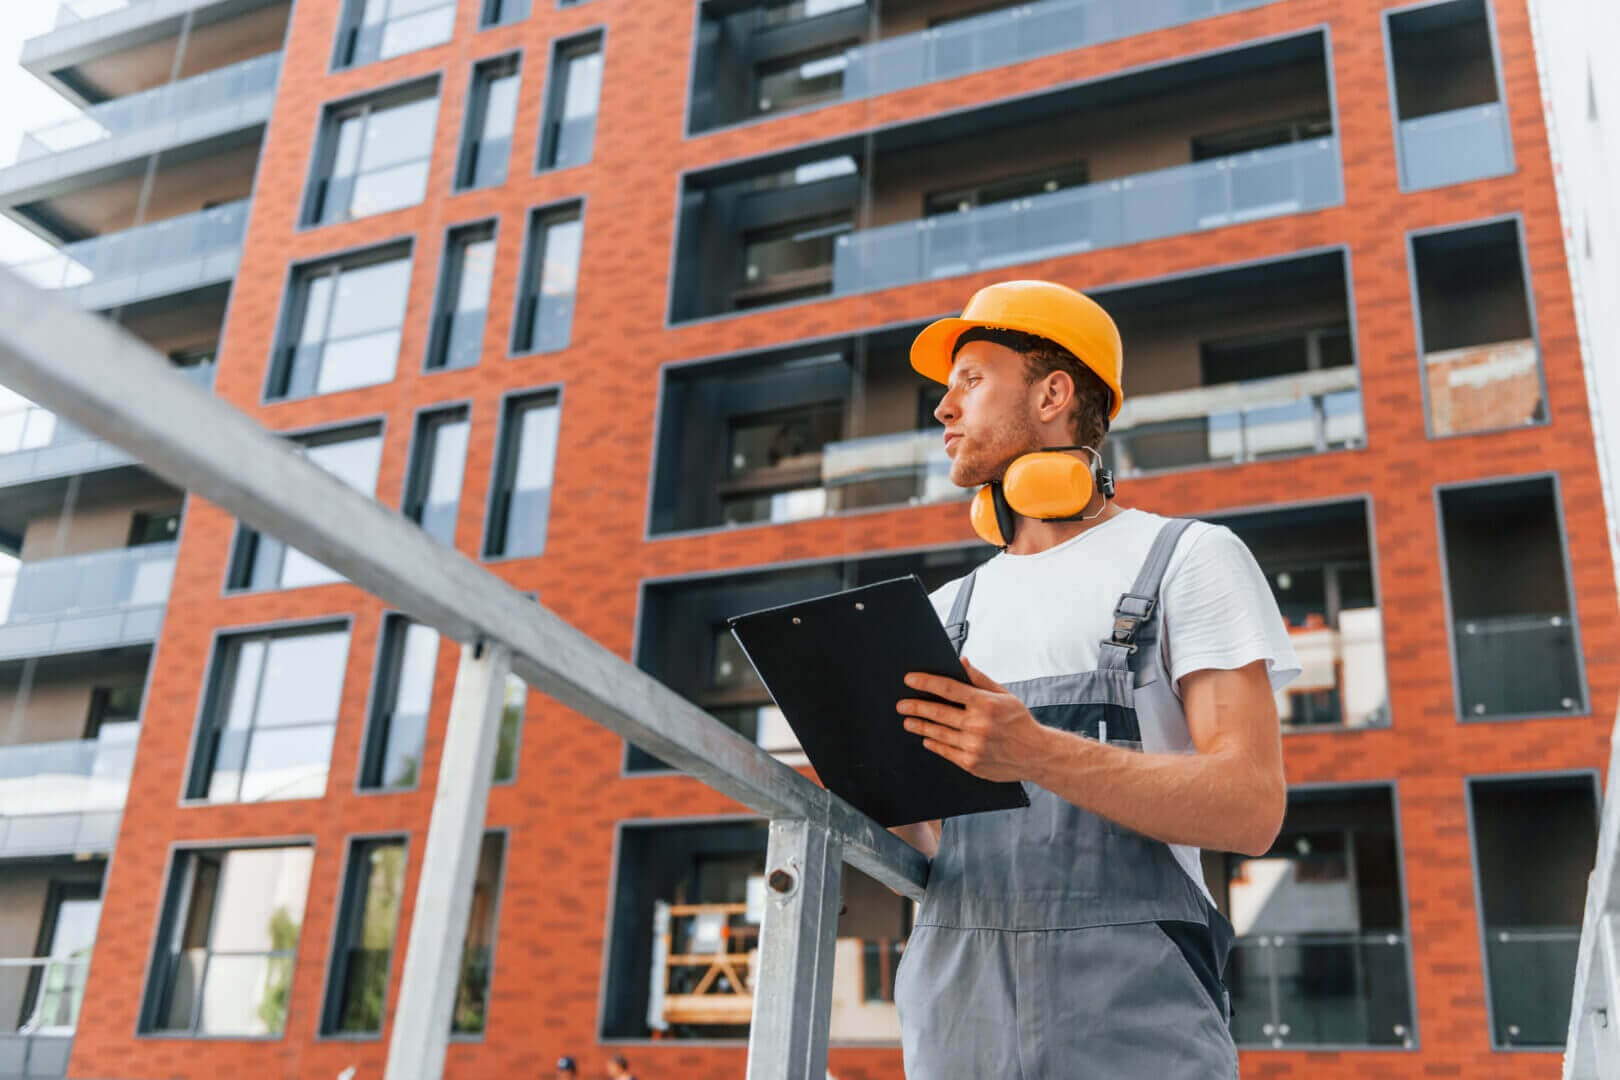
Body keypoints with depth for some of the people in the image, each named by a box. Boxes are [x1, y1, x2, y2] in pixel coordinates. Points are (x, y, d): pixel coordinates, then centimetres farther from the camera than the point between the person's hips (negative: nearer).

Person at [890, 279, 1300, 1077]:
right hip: (957, 1011, 4)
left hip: (1130, 1011, -4)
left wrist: (1036, 754, -21)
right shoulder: (948, 613, 19)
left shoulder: (1192, 558, 4)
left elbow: (1252, 809, -8)